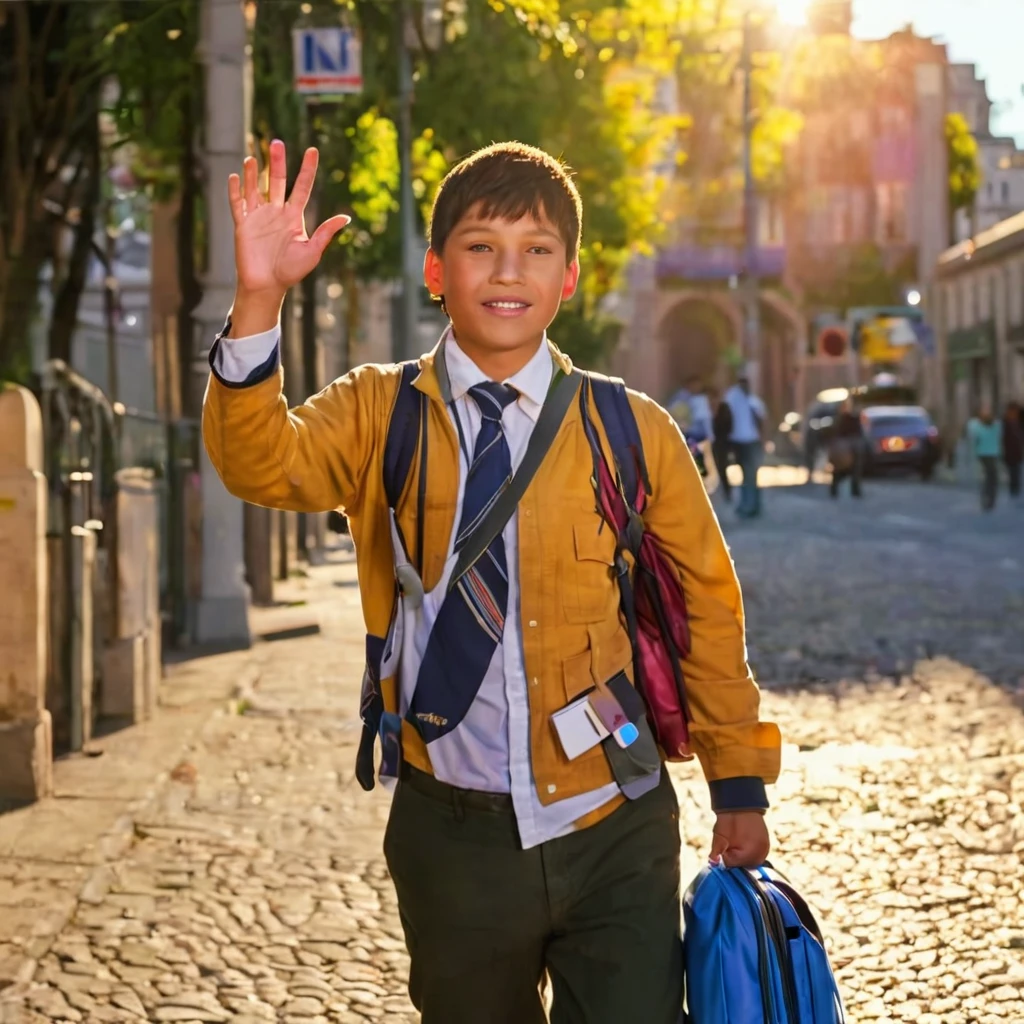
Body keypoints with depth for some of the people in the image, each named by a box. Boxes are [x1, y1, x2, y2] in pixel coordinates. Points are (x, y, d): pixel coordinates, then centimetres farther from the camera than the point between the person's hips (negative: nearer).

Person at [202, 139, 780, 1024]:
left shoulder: (635, 432, -3)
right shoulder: (379, 417, -2)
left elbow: (706, 601, 5)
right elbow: (264, 465, -20)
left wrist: (738, 783, 7)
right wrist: (259, 301, -35)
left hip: (612, 830, -1)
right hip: (454, 836, 1)